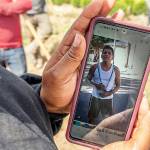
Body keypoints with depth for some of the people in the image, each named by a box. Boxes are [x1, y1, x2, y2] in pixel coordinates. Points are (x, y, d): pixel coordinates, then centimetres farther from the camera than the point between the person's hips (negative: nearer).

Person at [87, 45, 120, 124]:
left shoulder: (115, 70, -11)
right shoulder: (95, 67, -10)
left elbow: (118, 85, -2)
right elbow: (89, 78, 3)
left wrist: (110, 93, -18)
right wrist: (95, 85, -16)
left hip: (108, 98, -1)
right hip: (95, 97, 1)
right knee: (92, 117, 16)